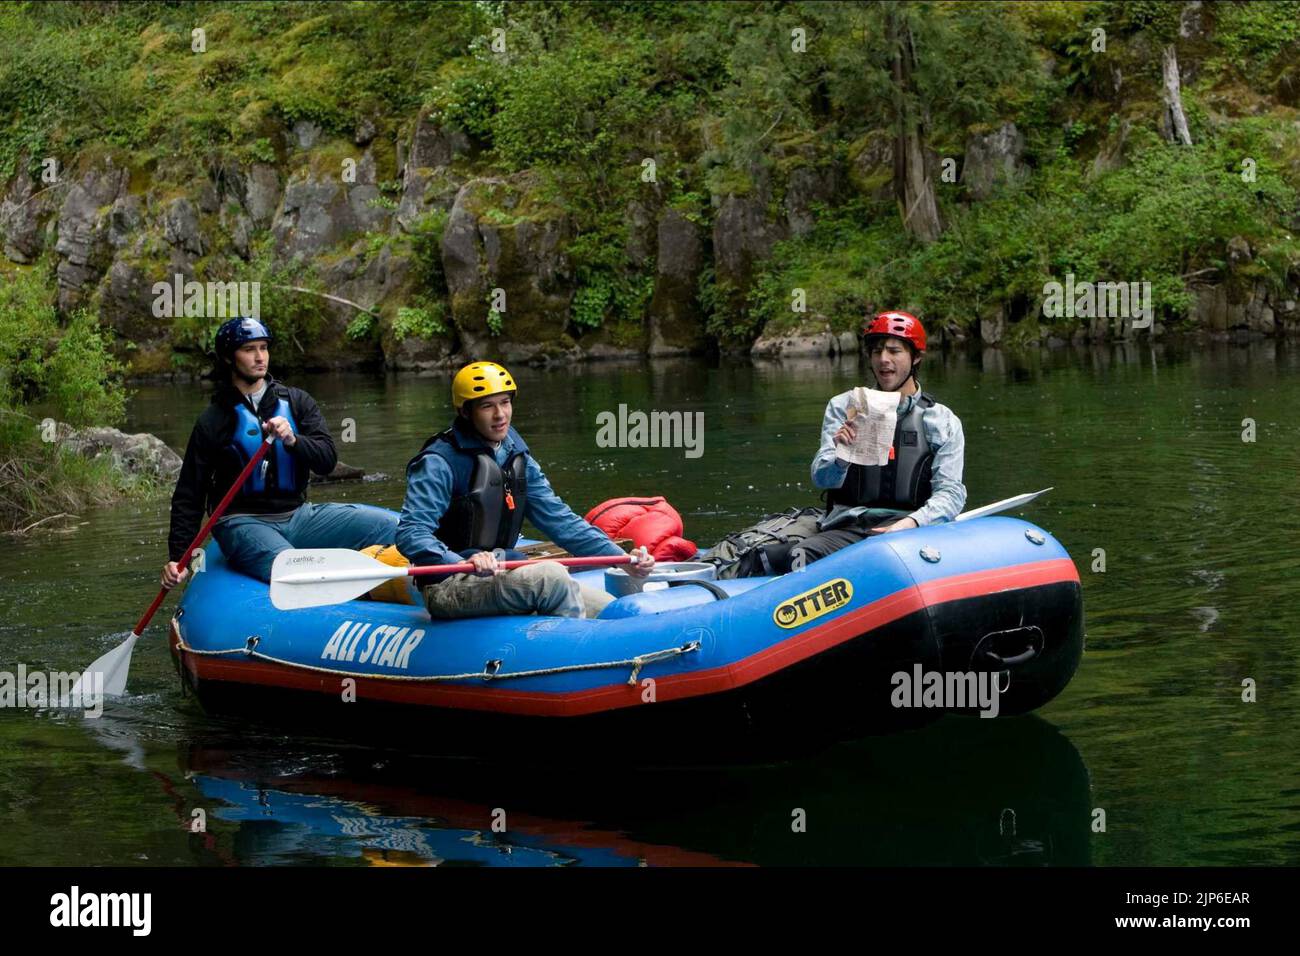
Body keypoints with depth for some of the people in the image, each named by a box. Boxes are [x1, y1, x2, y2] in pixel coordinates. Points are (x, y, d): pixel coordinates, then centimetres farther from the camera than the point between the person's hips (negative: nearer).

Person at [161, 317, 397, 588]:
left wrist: (293, 440, -20)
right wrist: (177, 557, -1)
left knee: (390, 525, -19)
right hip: (242, 522, -3)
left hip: (298, 515, 4)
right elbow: (189, 496, 7)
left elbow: (327, 460, 1)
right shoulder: (212, 421, 5)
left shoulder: (296, 401, 11)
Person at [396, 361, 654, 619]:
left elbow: (559, 519, 14)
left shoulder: (517, 459, 13)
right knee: (550, 575, -29)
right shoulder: (439, 463, -11)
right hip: (449, 587, -8)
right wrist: (467, 563, -39)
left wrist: (622, 558, 2)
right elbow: (410, 533, -21)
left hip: (502, 575, 8)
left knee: (605, 607, -7)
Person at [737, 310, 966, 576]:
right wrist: (841, 458, -20)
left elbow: (950, 494, 2)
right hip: (847, 528, 0)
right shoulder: (843, 407, 14)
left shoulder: (942, 422, 11)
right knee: (802, 555, -36)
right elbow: (821, 478, 4)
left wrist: (911, 523, -18)